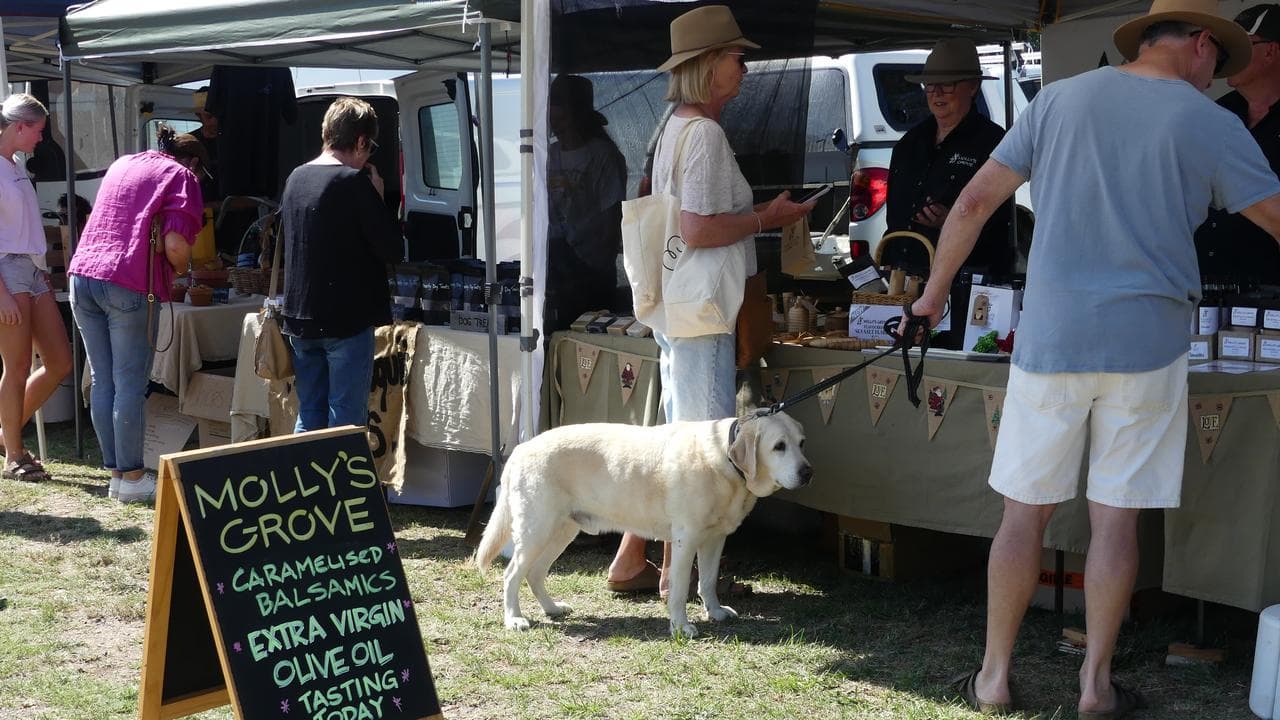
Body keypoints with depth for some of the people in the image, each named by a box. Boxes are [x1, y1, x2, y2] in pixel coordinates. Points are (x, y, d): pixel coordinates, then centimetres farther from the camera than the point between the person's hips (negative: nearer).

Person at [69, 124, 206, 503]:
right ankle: (131, 478, 3)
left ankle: (115, 470, 16)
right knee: (130, 385, -1)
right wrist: (181, 270, 8)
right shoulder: (181, 176, 1)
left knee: (103, 382, 10)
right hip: (129, 284, -6)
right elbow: (175, 244, -13)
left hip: (83, 273, 6)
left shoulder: (122, 164, 22)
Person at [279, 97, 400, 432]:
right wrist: (377, 197, 0)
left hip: (300, 317, 7)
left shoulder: (296, 178, 9)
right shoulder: (355, 181, -14)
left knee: (309, 416, 14)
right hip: (347, 321, -7)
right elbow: (391, 249, -13)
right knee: (346, 420, -3)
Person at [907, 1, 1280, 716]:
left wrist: (936, 292, 16)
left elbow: (974, 202, 6)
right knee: (1116, 518, 6)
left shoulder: (1062, 99, 6)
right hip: (1146, 343, -1)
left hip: (1050, 339, 2)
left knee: (1025, 513, 8)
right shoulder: (1210, 124, 0)